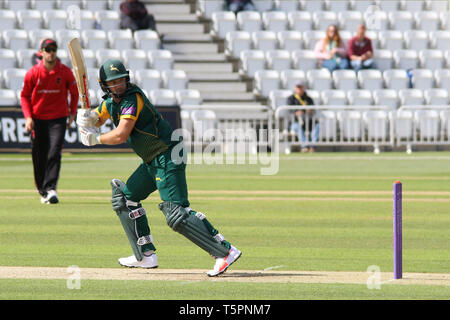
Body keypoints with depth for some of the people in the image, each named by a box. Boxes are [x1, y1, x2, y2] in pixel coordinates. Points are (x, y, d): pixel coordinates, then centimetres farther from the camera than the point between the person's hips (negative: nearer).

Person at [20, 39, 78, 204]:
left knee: (54, 153, -16)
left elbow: (74, 93, 11)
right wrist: (28, 117, -6)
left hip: (58, 119, -1)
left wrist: (72, 113, 5)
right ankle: (42, 190, 20)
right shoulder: (33, 73, -3)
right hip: (38, 120, 1)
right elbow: (24, 96, 5)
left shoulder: (65, 72, -3)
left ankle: (51, 189, -21)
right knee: (39, 158, 4)